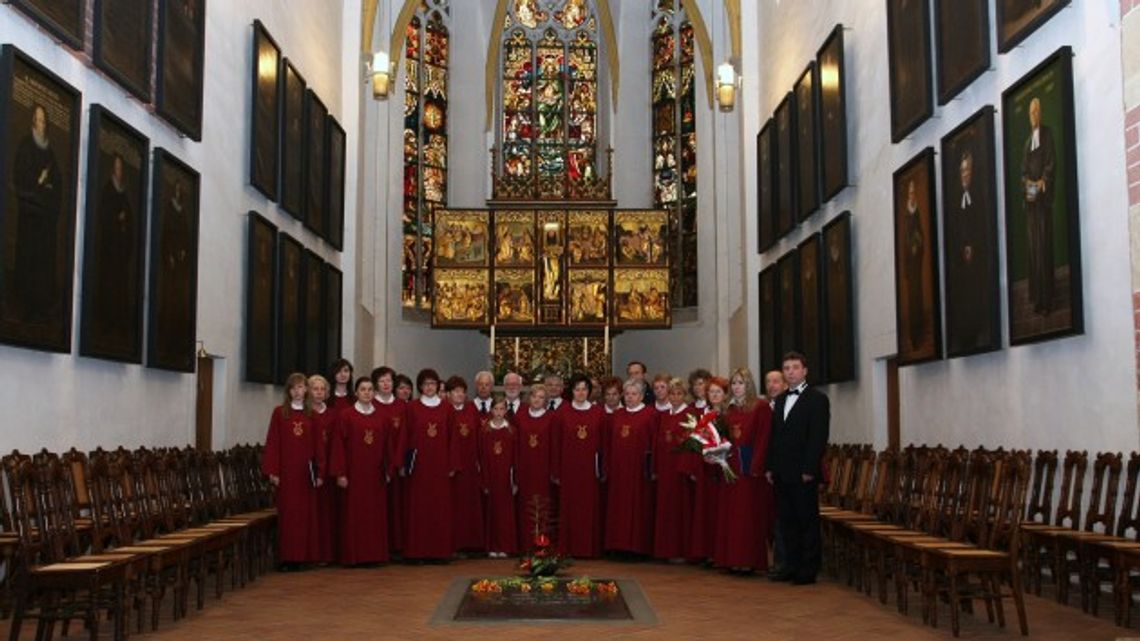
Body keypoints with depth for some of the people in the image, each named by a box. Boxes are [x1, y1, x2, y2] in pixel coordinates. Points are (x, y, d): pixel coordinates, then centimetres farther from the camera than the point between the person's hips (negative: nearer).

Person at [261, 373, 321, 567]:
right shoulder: (279, 412, 2)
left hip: (306, 470, 2)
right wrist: (272, 471, -8)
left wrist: (319, 472, 3)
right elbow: (272, 442, -2)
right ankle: (288, 557, 3)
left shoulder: (311, 414, 8)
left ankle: (305, 555, 9)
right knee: (287, 513, -1)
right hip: (286, 469, -2)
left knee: (306, 513, 3)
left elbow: (316, 444, 7)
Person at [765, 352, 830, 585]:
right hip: (782, 472, 7)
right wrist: (769, 466, 10)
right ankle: (791, 567, 16)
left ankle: (808, 570, 5)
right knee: (787, 520, 9)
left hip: (803, 473, -7)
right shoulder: (780, 400, 17)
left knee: (808, 521, 0)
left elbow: (819, 437, -11)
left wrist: (809, 469, -17)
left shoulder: (818, 399, -4)